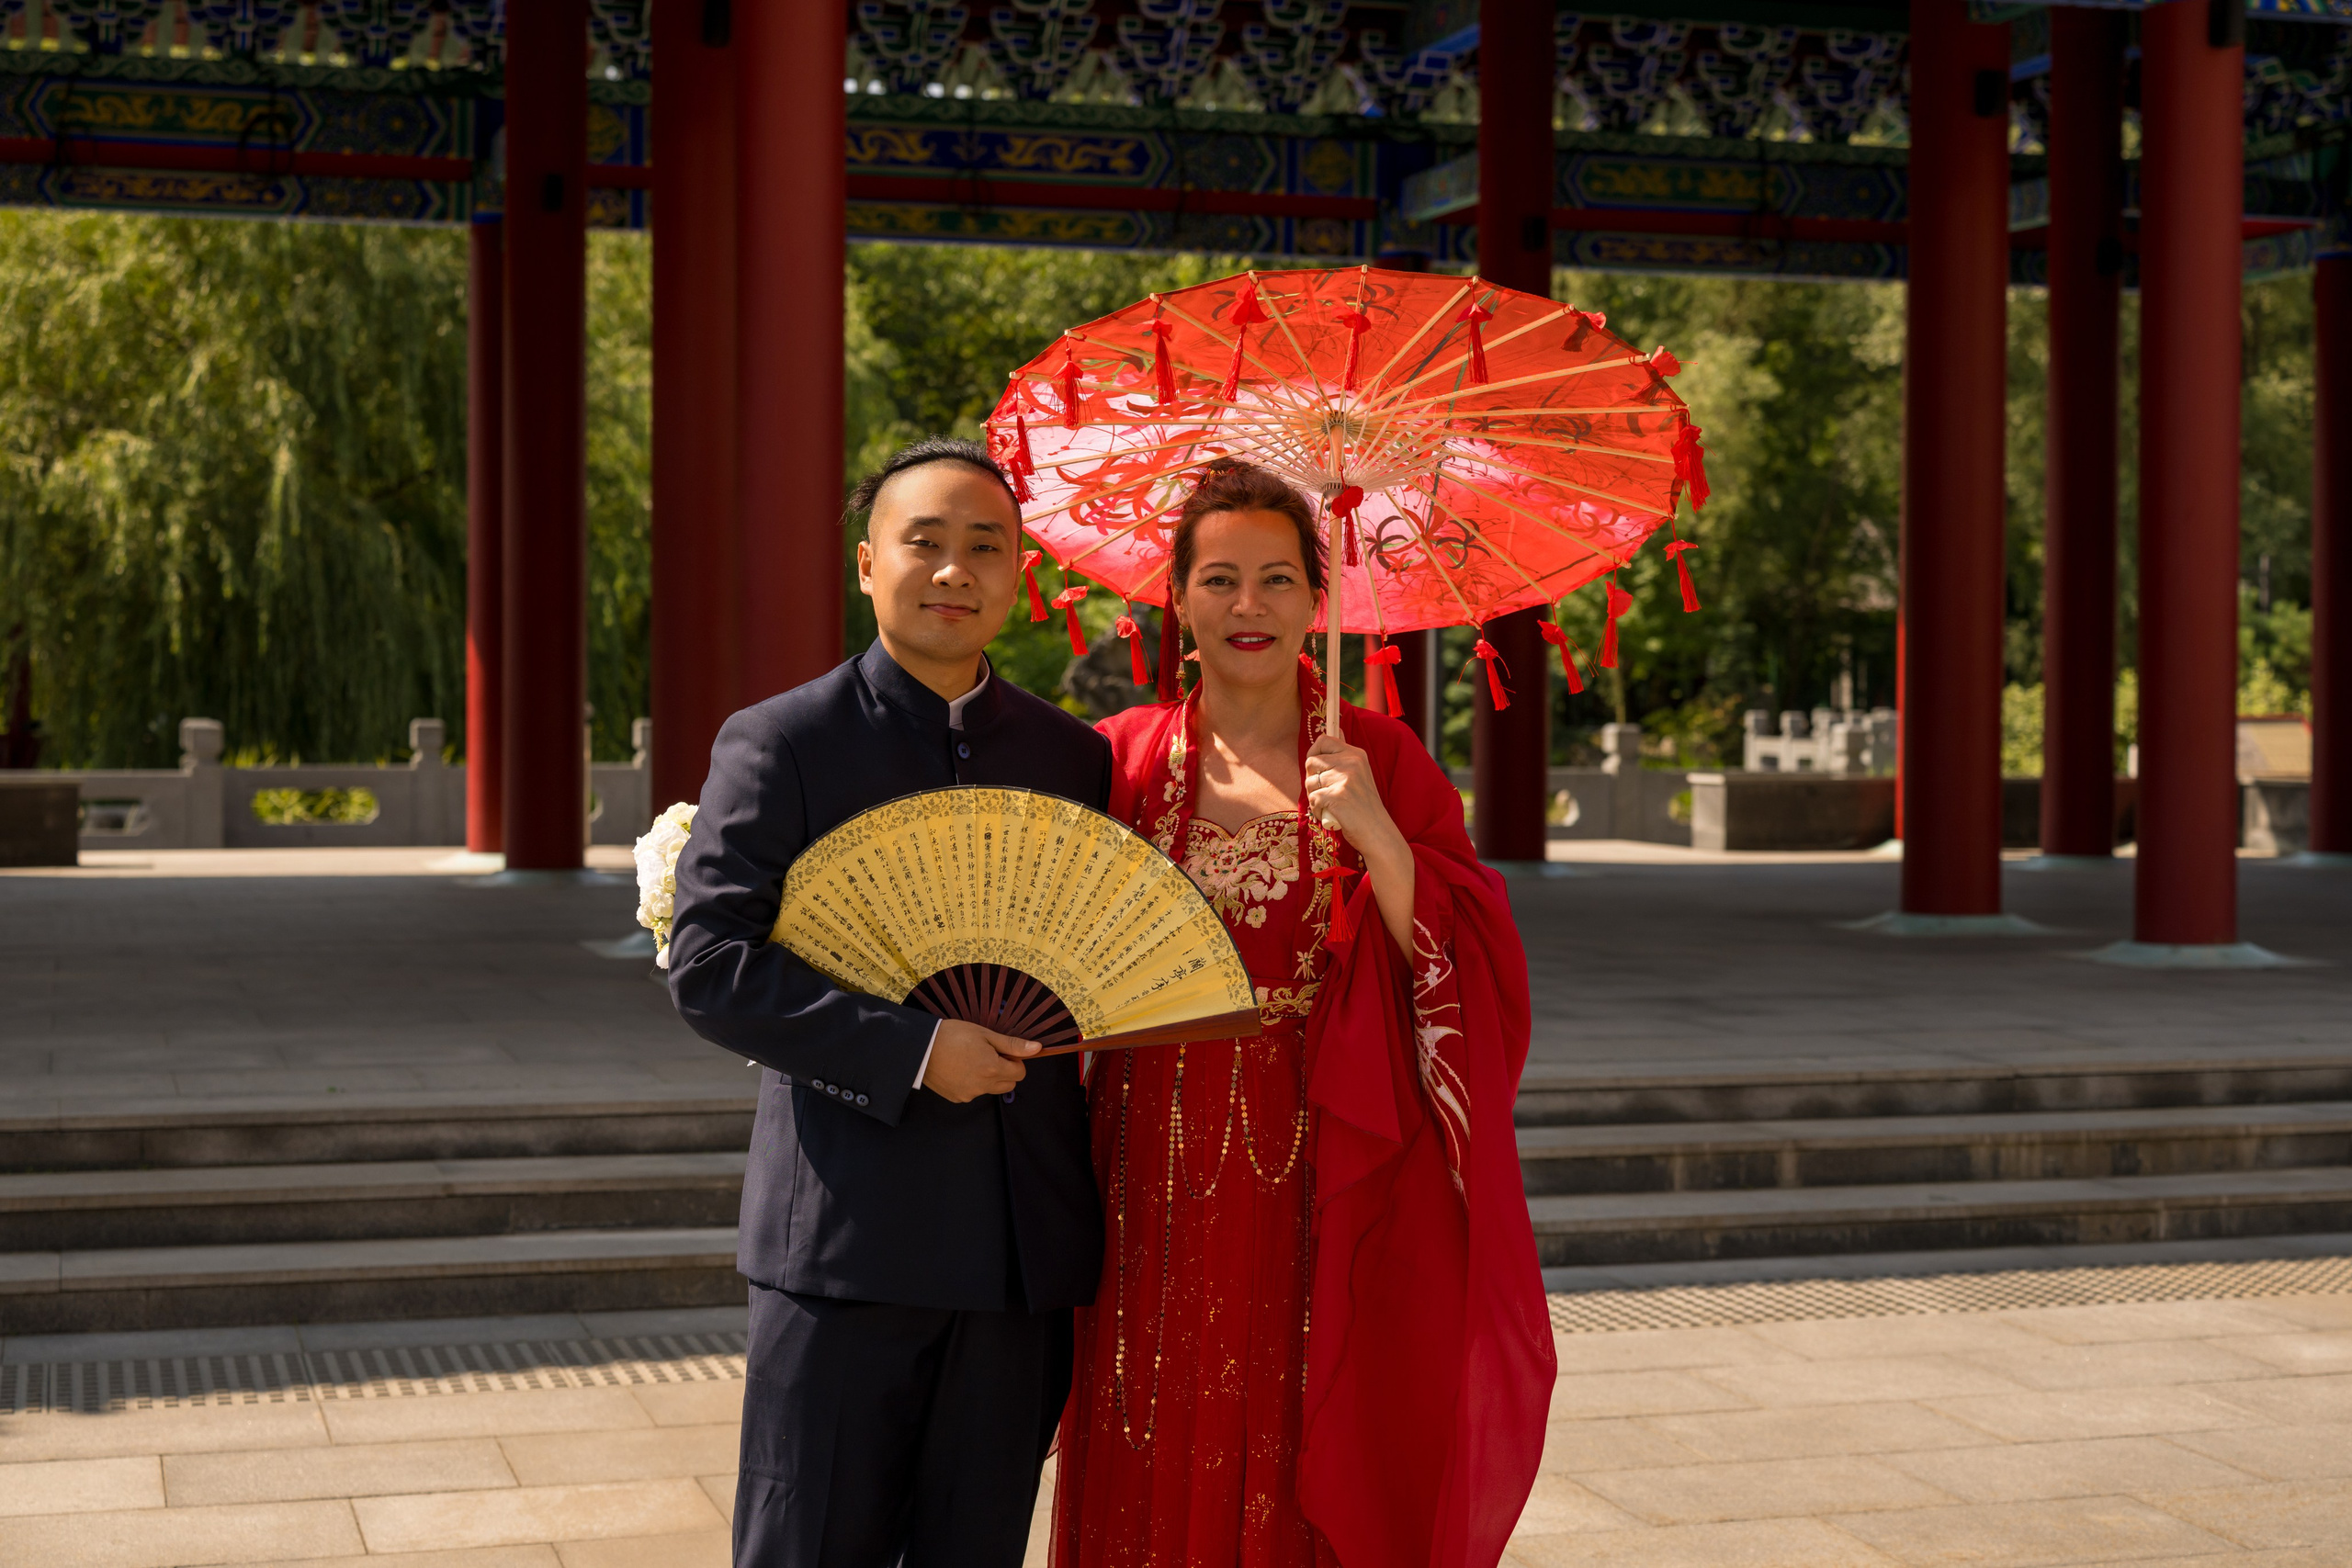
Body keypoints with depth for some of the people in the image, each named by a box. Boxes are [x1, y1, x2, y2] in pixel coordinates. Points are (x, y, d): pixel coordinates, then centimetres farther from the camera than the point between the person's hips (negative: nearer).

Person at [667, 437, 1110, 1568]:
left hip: (1025, 1250, 4)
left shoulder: (1074, 757, 12)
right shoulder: (779, 744, -1)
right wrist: (913, 1051, -17)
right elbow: (707, 966, -10)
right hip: (847, 1236, -4)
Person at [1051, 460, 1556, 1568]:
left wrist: (1375, 833, -17)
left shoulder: (1378, 759, 3)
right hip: (1165, 1184, 1)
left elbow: (1461, 970, -5)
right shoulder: (1122, 759, 4)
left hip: (1332, 1192, -1)